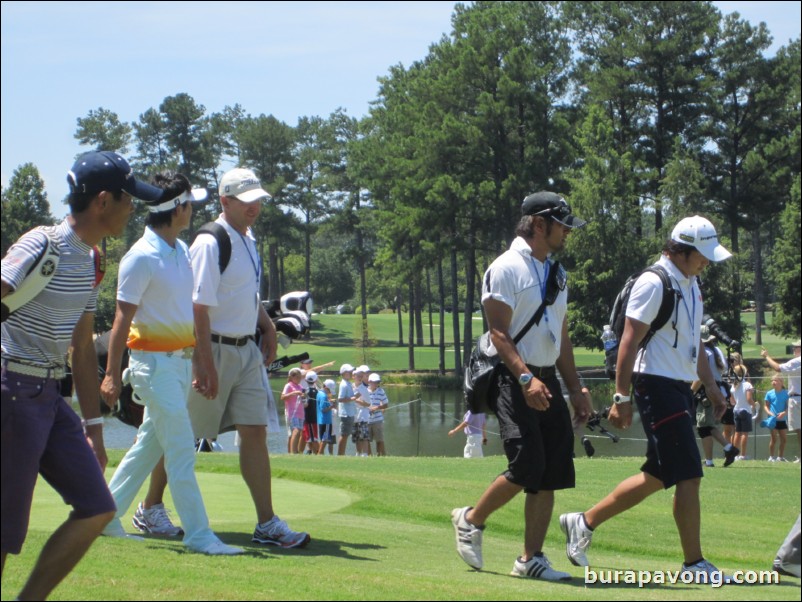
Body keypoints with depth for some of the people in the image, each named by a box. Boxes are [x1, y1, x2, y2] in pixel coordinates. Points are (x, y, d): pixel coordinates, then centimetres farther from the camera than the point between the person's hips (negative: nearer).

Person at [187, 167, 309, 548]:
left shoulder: (249, 241, 12)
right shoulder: (210, 244, -16)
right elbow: (198, 306, -20)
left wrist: (267, 327, 16)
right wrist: (206, 364, -23)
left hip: (247, 351, 8)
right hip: (214, 349, -8)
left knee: (255, 432, 1)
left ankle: (267, 523, 1)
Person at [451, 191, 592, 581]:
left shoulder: (555, 275, 18)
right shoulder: (506, 269, -7)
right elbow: (498, 333, -15)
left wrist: (576, 389, 16)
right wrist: (525, 378, -26)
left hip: (548, 381, 8)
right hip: (514, 378, -8)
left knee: (552, 473, 2)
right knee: (527, 467, -16)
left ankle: (531, 559, 7)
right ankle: (471, 520, 8)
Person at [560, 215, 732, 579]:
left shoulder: (691, 285, 16)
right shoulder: (654, 283, -13)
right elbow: (630, 340, -16)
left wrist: (710, 385, 22)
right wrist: (621, 397, -19)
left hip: (681, 387, 10)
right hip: (657, 385, -10)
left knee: (658, 477, 11)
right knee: (688, 475, -10)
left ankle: (584, 523, 19)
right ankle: (694, 563, -5)